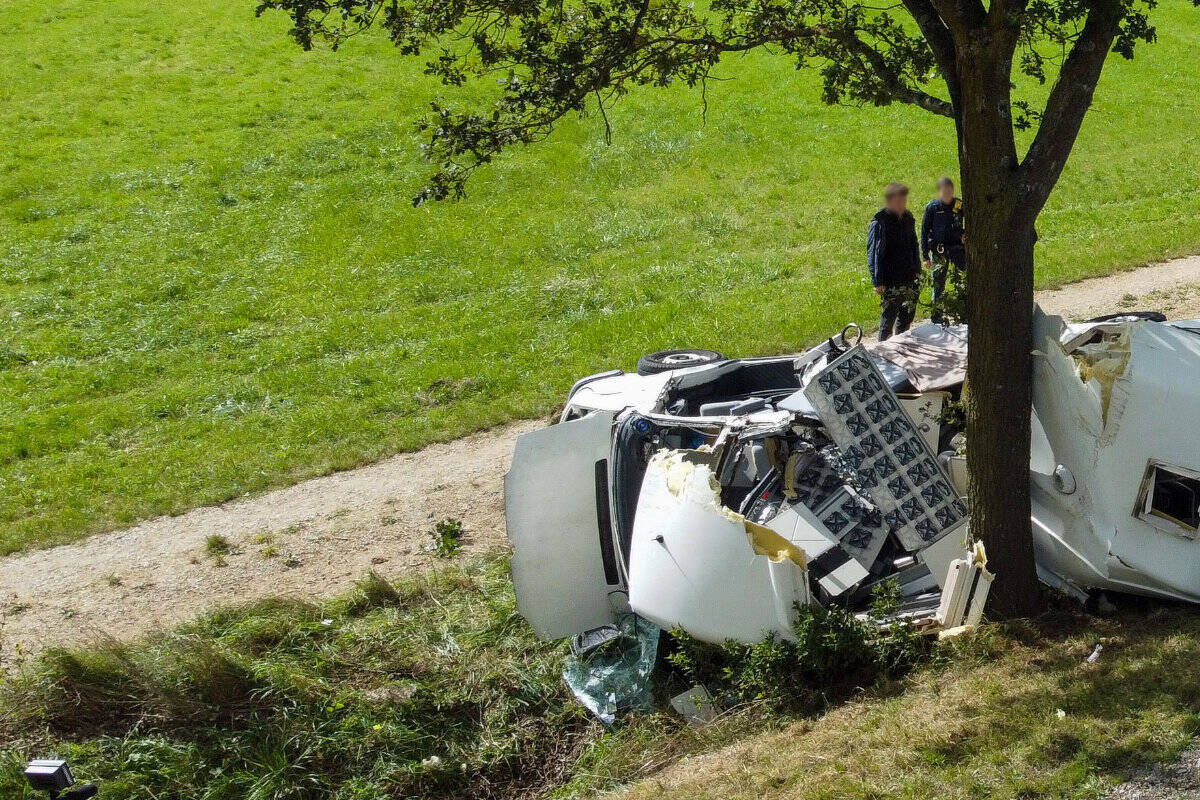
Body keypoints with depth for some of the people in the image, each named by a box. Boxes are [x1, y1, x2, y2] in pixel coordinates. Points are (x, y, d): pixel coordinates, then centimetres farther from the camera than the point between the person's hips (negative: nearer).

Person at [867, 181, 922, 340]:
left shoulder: (908, 218, 8)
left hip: (910, 279, 7)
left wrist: (917, 270, 20)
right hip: (891, 282, -7)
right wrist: (878, 281, -16)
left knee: (908, 315, 14)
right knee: (889, 317, -1)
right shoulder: (879, 222, -14)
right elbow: (874, 254, -14)